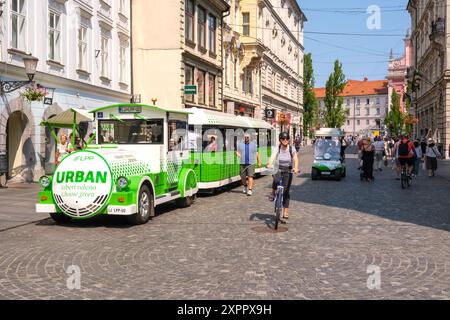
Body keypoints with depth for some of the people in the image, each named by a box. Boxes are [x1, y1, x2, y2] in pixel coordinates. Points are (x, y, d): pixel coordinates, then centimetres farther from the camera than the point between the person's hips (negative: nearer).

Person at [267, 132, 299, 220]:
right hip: (278, 171, 0)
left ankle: (285, 211, 6)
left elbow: (295, 159, -16)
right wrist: (270, 164, -43)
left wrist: (296, 168, -36)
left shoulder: (292, 149, -4)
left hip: (288, 172, 0)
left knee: (286, 191, -3)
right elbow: (272, 157, -22)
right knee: (276, 180, -35)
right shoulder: (277, 149, -6)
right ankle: (273, 193, -5)